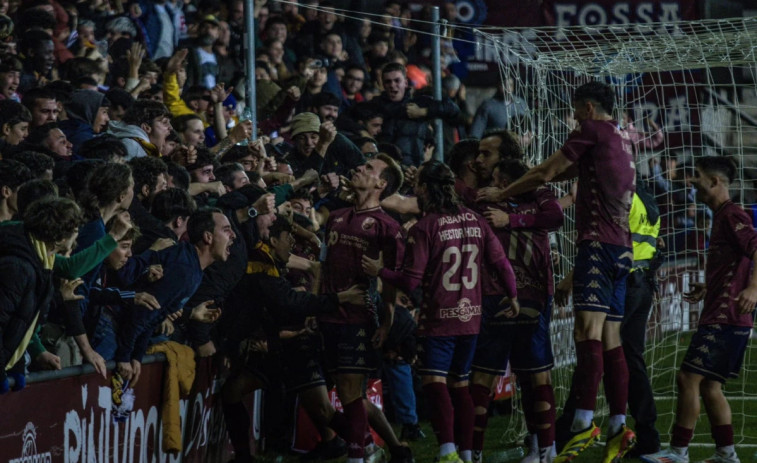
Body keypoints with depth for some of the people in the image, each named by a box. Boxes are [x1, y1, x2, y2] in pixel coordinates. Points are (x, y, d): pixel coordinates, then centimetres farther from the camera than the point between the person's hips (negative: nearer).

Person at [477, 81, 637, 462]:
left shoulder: (592, 130, -1)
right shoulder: (621, 139, 25)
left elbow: (545, 174, 2)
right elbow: (565, 172, 33)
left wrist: (501, 194, 14)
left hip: (598, 241, -9)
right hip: (622, 248, 9)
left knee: (588, 329, -18)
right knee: (610, 339, 7)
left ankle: (584, 423, -29)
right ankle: (619, 428, 3)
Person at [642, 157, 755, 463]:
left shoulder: (732, 215, -11)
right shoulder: (721, 216, 20)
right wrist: (708, 288, 38)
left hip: (724, 319, -10)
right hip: (718, 316, 10)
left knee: (688, 378, -10)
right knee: (710, 387, 10)